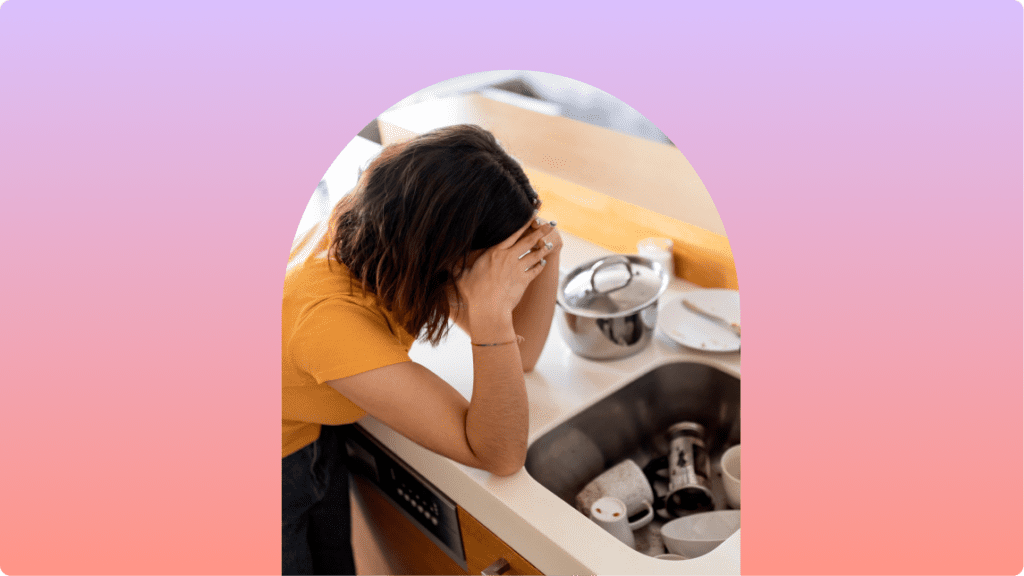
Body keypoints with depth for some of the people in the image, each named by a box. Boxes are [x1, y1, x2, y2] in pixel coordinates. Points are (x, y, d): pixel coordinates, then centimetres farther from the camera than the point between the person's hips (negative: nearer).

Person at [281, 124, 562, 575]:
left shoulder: (393, 228, -20)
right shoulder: (329, 317, -42)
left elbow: (520, 354, -9)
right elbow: (502, 456, -34)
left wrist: (544, 255, -25)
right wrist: (490, 313, -46)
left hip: (319, 437, 7)